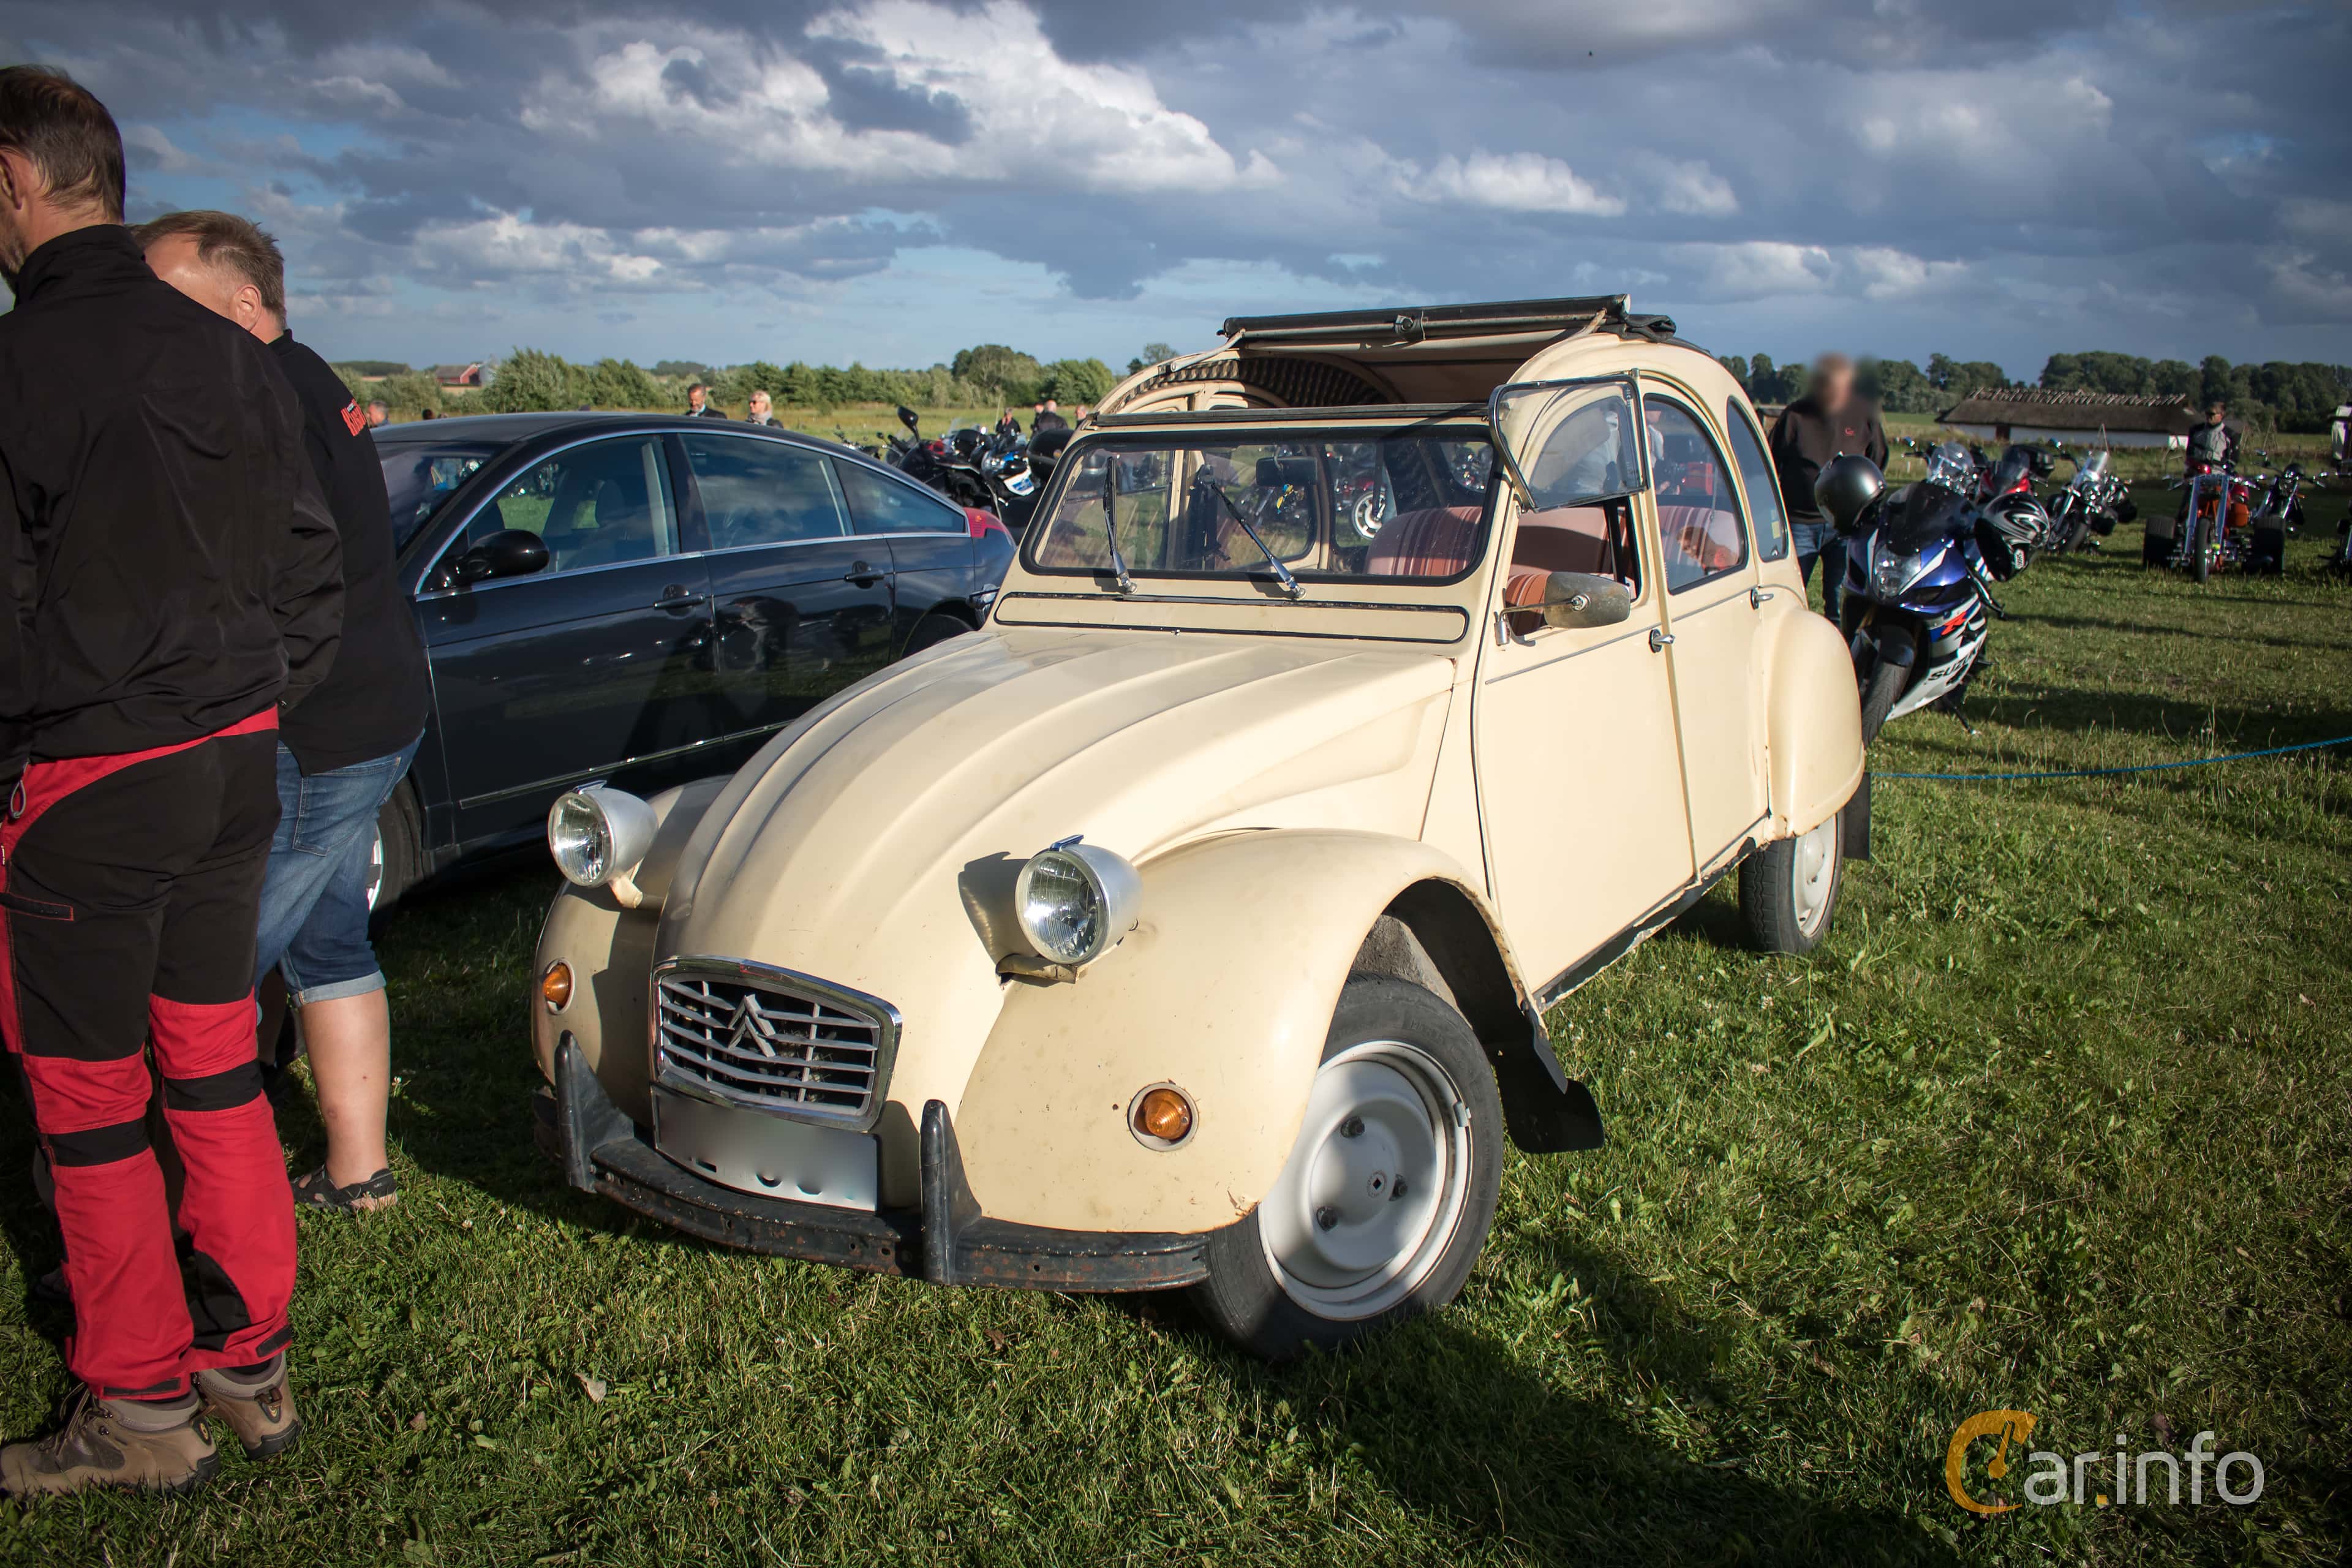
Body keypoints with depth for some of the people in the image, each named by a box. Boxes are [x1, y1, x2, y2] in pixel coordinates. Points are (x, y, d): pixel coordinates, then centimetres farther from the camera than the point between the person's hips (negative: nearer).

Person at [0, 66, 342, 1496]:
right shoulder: (239, 362, 6)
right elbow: (316, 580, 10)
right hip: (235, 764, 7)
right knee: (217, 1060, 16)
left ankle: (141, 1408, 19)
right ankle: (252, 1364, 26)